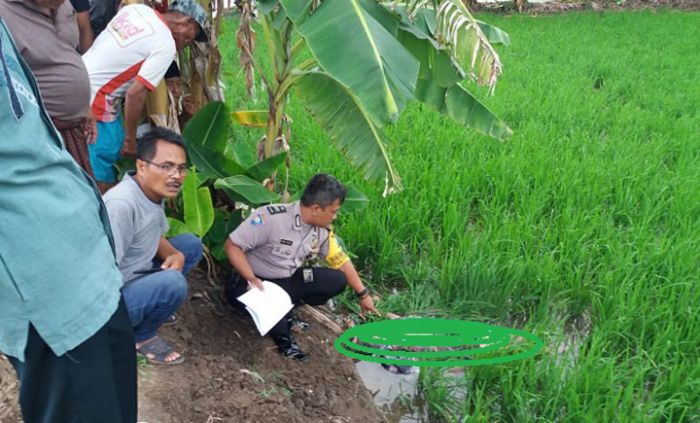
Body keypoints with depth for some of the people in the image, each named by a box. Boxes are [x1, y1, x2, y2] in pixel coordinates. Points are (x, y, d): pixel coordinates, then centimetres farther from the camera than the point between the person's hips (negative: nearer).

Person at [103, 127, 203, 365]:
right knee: (172, 282, -32)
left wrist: (175, 255, -9)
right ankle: (142, 336, -3)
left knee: (191, 244, 10)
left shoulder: (154, 192, -3)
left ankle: (152, 306, 9)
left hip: (136, 275, 9)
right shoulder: (121, 205, -31)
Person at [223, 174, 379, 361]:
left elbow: (341, 260, 7)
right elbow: (231, 245, -23)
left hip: (287, 281, 6)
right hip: (256, 282, -5)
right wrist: (252, 279, -34)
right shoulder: (271, 217, -28)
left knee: (337, 280, -9)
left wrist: (363, 294, 12)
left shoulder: (322, 230, -7)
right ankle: (282, 335, -10)